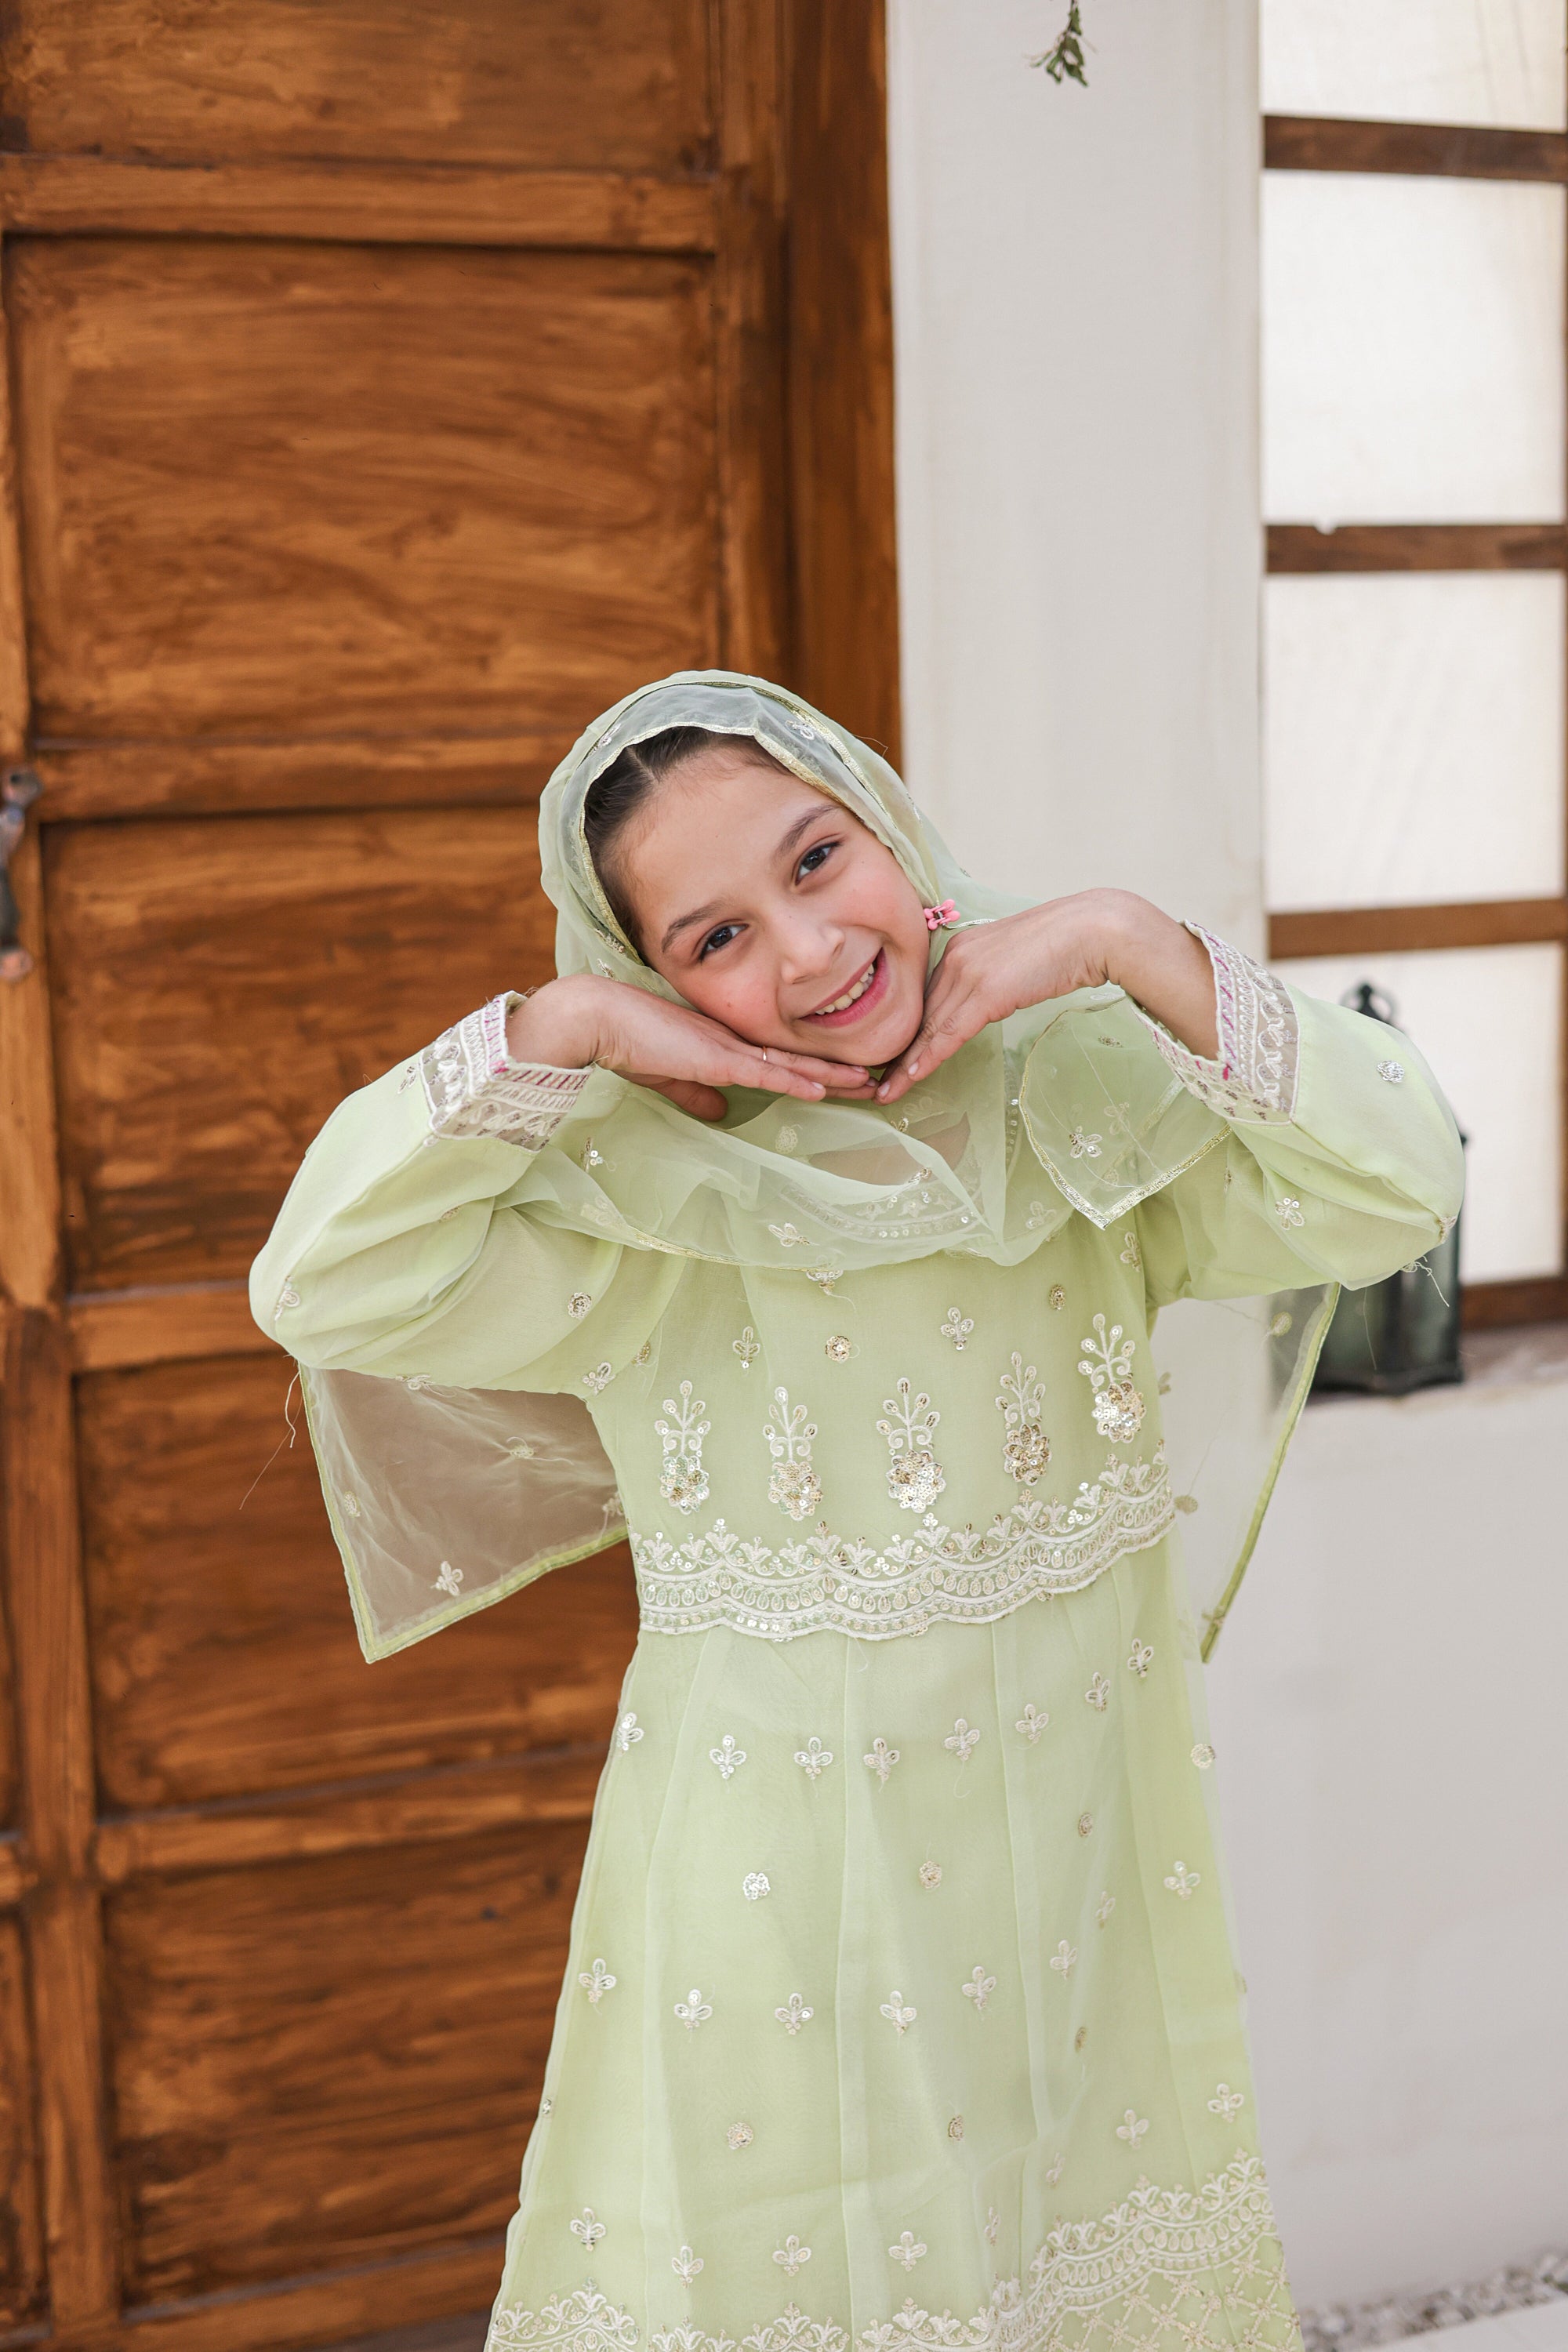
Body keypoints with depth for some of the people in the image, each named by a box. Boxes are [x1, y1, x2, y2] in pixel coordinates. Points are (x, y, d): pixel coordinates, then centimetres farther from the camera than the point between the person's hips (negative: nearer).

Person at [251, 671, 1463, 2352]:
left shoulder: (1083, 1111, -4)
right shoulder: (646, 1200, -12)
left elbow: (1394, 1195, -12)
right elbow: (327, 1289, -21)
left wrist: (1131, 947, -19)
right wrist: (565, 1026, -23)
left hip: (1081, 1864, 3)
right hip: (780, 1888, -2)